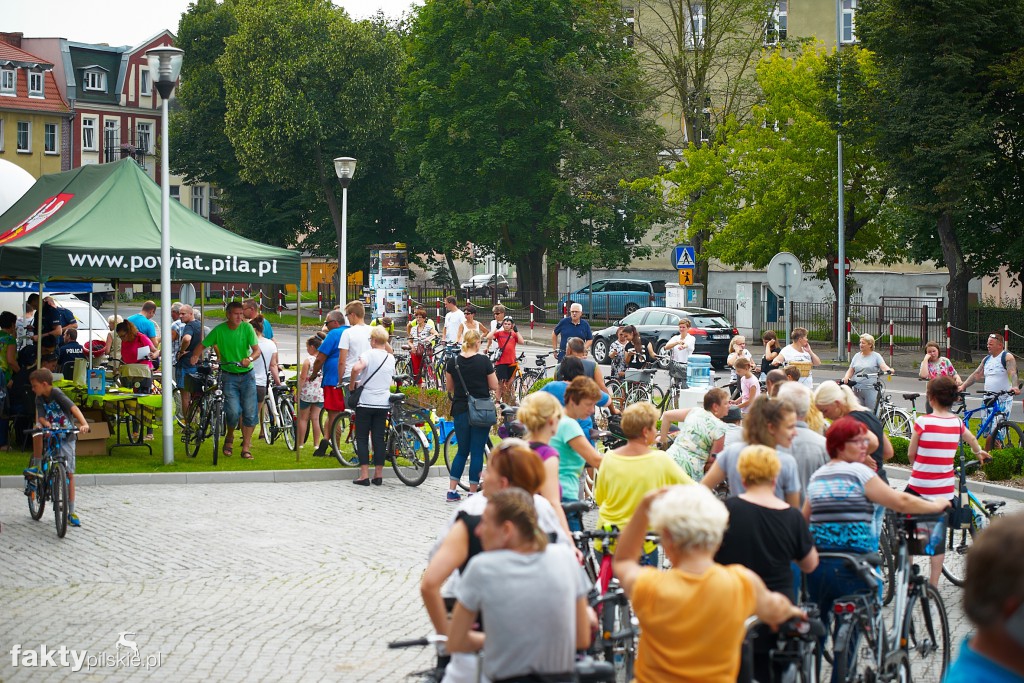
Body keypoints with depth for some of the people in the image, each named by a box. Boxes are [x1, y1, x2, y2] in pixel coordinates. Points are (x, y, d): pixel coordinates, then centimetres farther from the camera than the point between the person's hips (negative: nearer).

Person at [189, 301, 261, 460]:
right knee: (233, 411, -14)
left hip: (247, 374, 1)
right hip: (229, 376, -1)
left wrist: (250, 359, -31)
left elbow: (257, 350, -9)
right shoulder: (219, 330, -4)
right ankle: (229, 437, 17)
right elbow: (202, 345, 3)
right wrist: (195, 356, -18)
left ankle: (246, 448, 5)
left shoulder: (247, 328, -4)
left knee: (250, 412, -5)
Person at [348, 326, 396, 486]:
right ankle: (378, 475, 8)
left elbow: (357, 367, -27)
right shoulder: (391, 358, 8)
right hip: (383, 403, 5)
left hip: (365, 402, -5)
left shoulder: (369, 354, -10)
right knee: (379, 438, 8)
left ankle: (364, 475, -4)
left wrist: (352, 385, -14)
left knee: (362, 438, 2)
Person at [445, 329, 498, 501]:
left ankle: (452, 491, 13)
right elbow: (494, 386, -4)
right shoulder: (484, 361, -9)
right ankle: (473, 492, 3)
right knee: (477, 452, 3)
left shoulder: (453, 362, 0)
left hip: (460, 410, 3)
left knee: (462, 451, 15)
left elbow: (449, 387, 10)